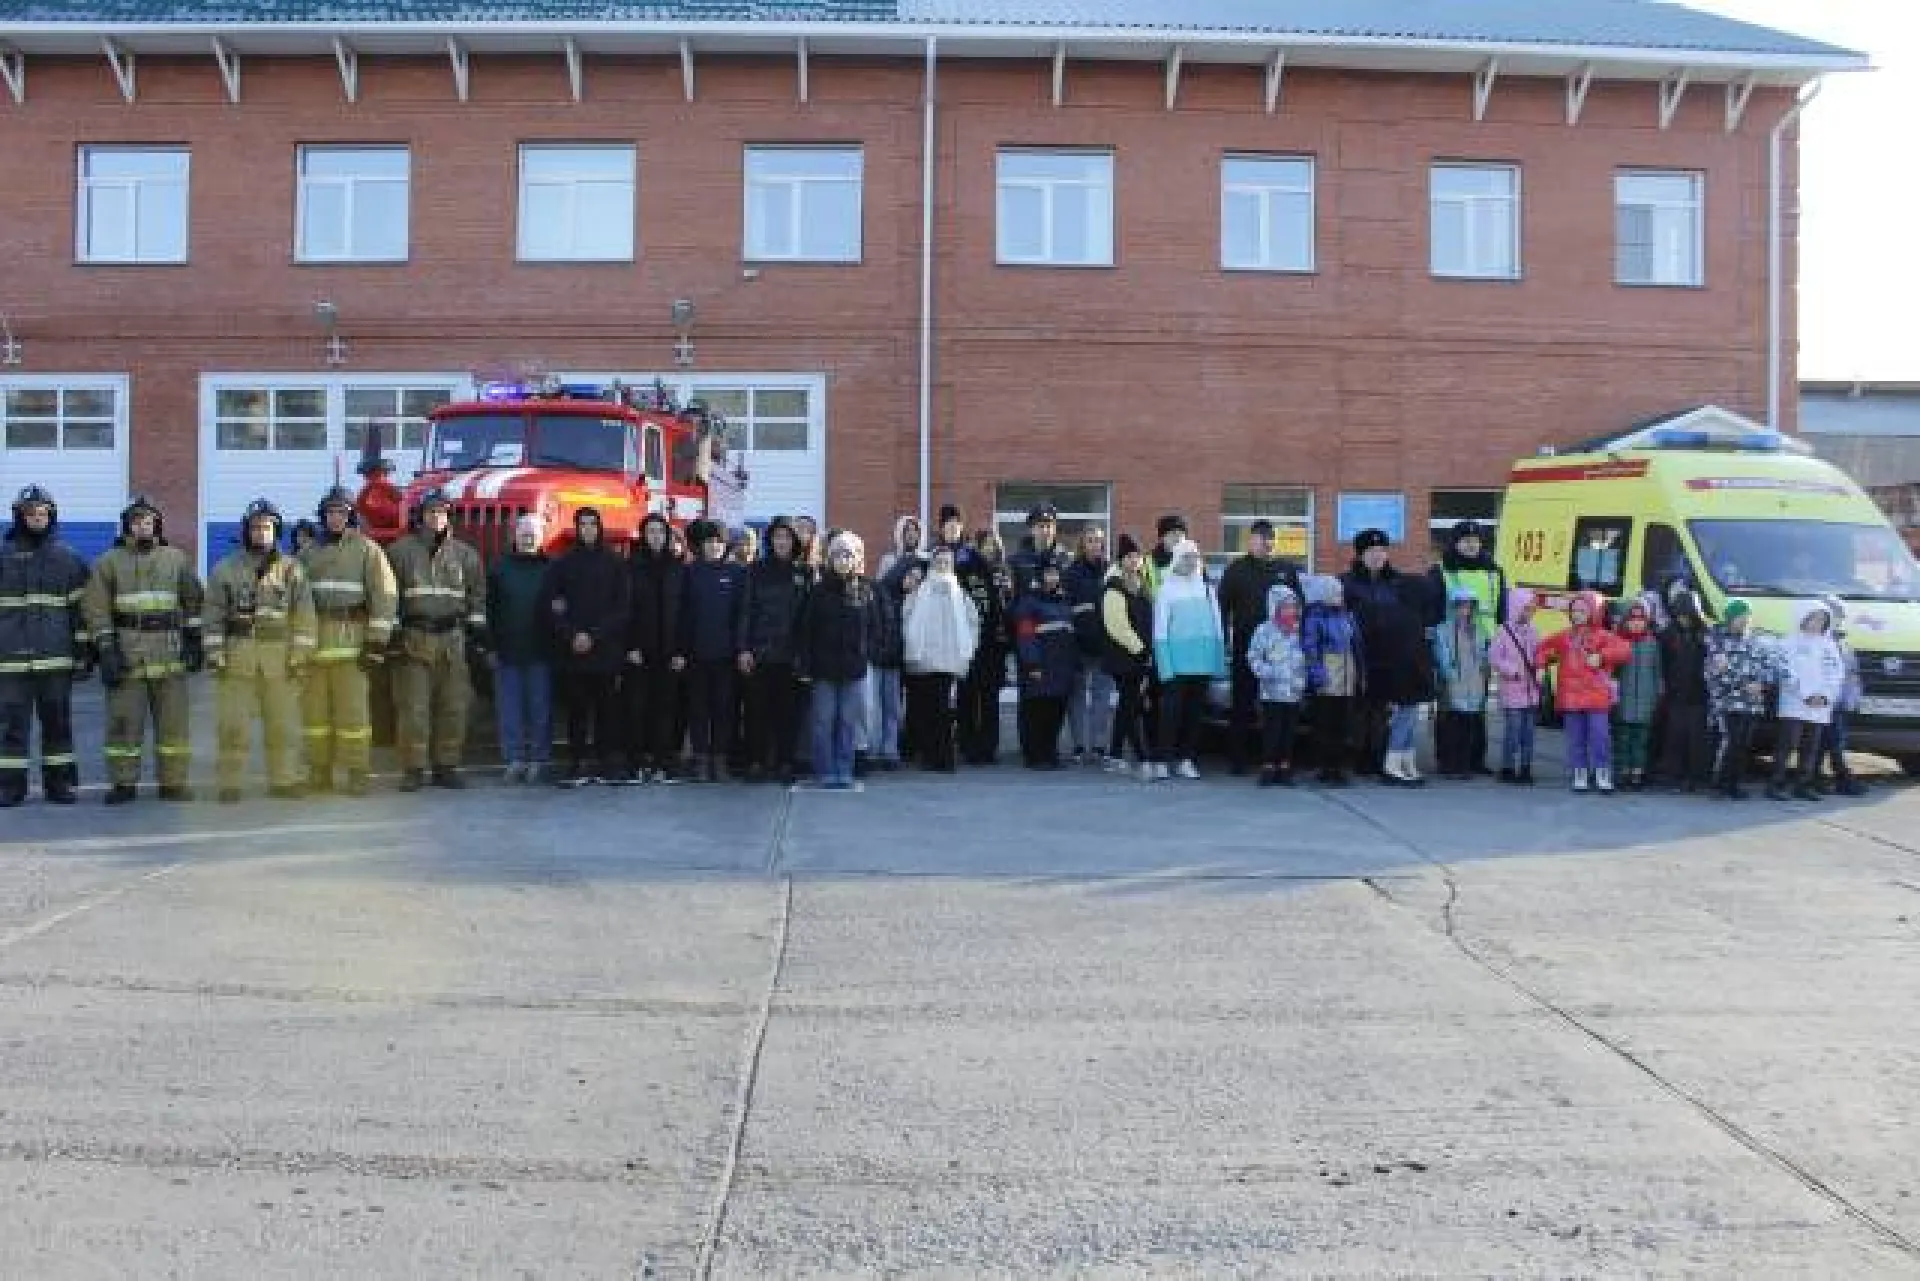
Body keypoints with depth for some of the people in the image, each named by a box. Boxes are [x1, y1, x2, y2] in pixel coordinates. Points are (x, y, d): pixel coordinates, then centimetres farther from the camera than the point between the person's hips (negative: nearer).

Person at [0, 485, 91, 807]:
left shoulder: (68, 557, 9)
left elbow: (81, 608, 8)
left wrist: (85, 650, 3)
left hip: (56, 657, 0)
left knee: (57, 721, 4)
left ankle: (61, 784, 11)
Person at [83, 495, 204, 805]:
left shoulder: (176, 559, 10)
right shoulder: (109, 562, 4)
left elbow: (194, 601, 15)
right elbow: (96, 609, -1)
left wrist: (194, 640, 9)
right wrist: (106, 649, -10)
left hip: (169, 654, 2)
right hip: (125, 654, -1)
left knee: (173, 719, 2)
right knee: (124, 720, 0)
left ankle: (173, 782, 8)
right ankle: (122, 783, 7)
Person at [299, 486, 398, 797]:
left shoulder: (367, 550, 3)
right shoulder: (309, 554, 17)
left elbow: (384, 597, -4)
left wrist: (377, 643, -11)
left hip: (350, 641, -4)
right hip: (313, 640, 4)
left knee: (353, 709, -5)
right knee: (315, 709, 4)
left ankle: (357, 775, -1)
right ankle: (319, 774, 11)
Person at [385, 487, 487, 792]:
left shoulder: (465, 555, 11)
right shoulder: (401, 551, 6)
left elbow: (477, 596, 15)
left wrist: (477, 634, 8)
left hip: (452, 640, 2)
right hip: (413, 639, -2)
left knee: (452, 707, 3)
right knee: (412, 706, -4)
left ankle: (446, 766, 12)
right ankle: (413, 770, 1)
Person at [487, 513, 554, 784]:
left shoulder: (551, 569, 5)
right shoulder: (499, 568, 8)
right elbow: (489, 608, 7)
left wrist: (556, 643, -7)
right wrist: (491, 644, 0)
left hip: (540, 652, -1)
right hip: (507, 650, 1)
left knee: (540, 708, 2)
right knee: (509, 707, 2)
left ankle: (538, 760, 6)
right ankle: (514, 760, 7)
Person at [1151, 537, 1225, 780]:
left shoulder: (1206, 588, 13)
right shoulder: (1167, 589, 2)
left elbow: (1217, 626, 16)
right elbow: (1160, 628, -2)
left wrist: (1219, 660, 9)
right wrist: (1164, 663, -10)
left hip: (1203, 660, 4)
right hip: (1177, 659, -4)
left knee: (1195, 709, 6)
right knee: (1172, 709, -6)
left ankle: (1186, 758, 12)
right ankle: (1164, 759, -4)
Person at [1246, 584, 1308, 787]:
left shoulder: (1299, 632, 11)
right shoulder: (1264, 631, -5)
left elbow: (1305, 658, 17)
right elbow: (1253, 657, -5)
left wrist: (1303, 679, 6)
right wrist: (1265, 673, -16)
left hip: (1294, 693, 5)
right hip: (1272, 693, -5)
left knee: (1289, 732, 8)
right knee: (1272, 732, -4)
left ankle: (1285, 769, 15)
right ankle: (1268, 768, 3)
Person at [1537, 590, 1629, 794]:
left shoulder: (1602, 636, 0)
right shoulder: (1564, 637, 12)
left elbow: (1623, 649, -12)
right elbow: (1544, 648, 26)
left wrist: (1602, 656, -21)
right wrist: (1540, 666, 12)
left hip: (1596, 697, -3)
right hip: (1571, 696, 4)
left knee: (1599, 735, -7)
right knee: (1575, 738, 7)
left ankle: (1603, 774, 2)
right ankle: (1579, 774, 14)